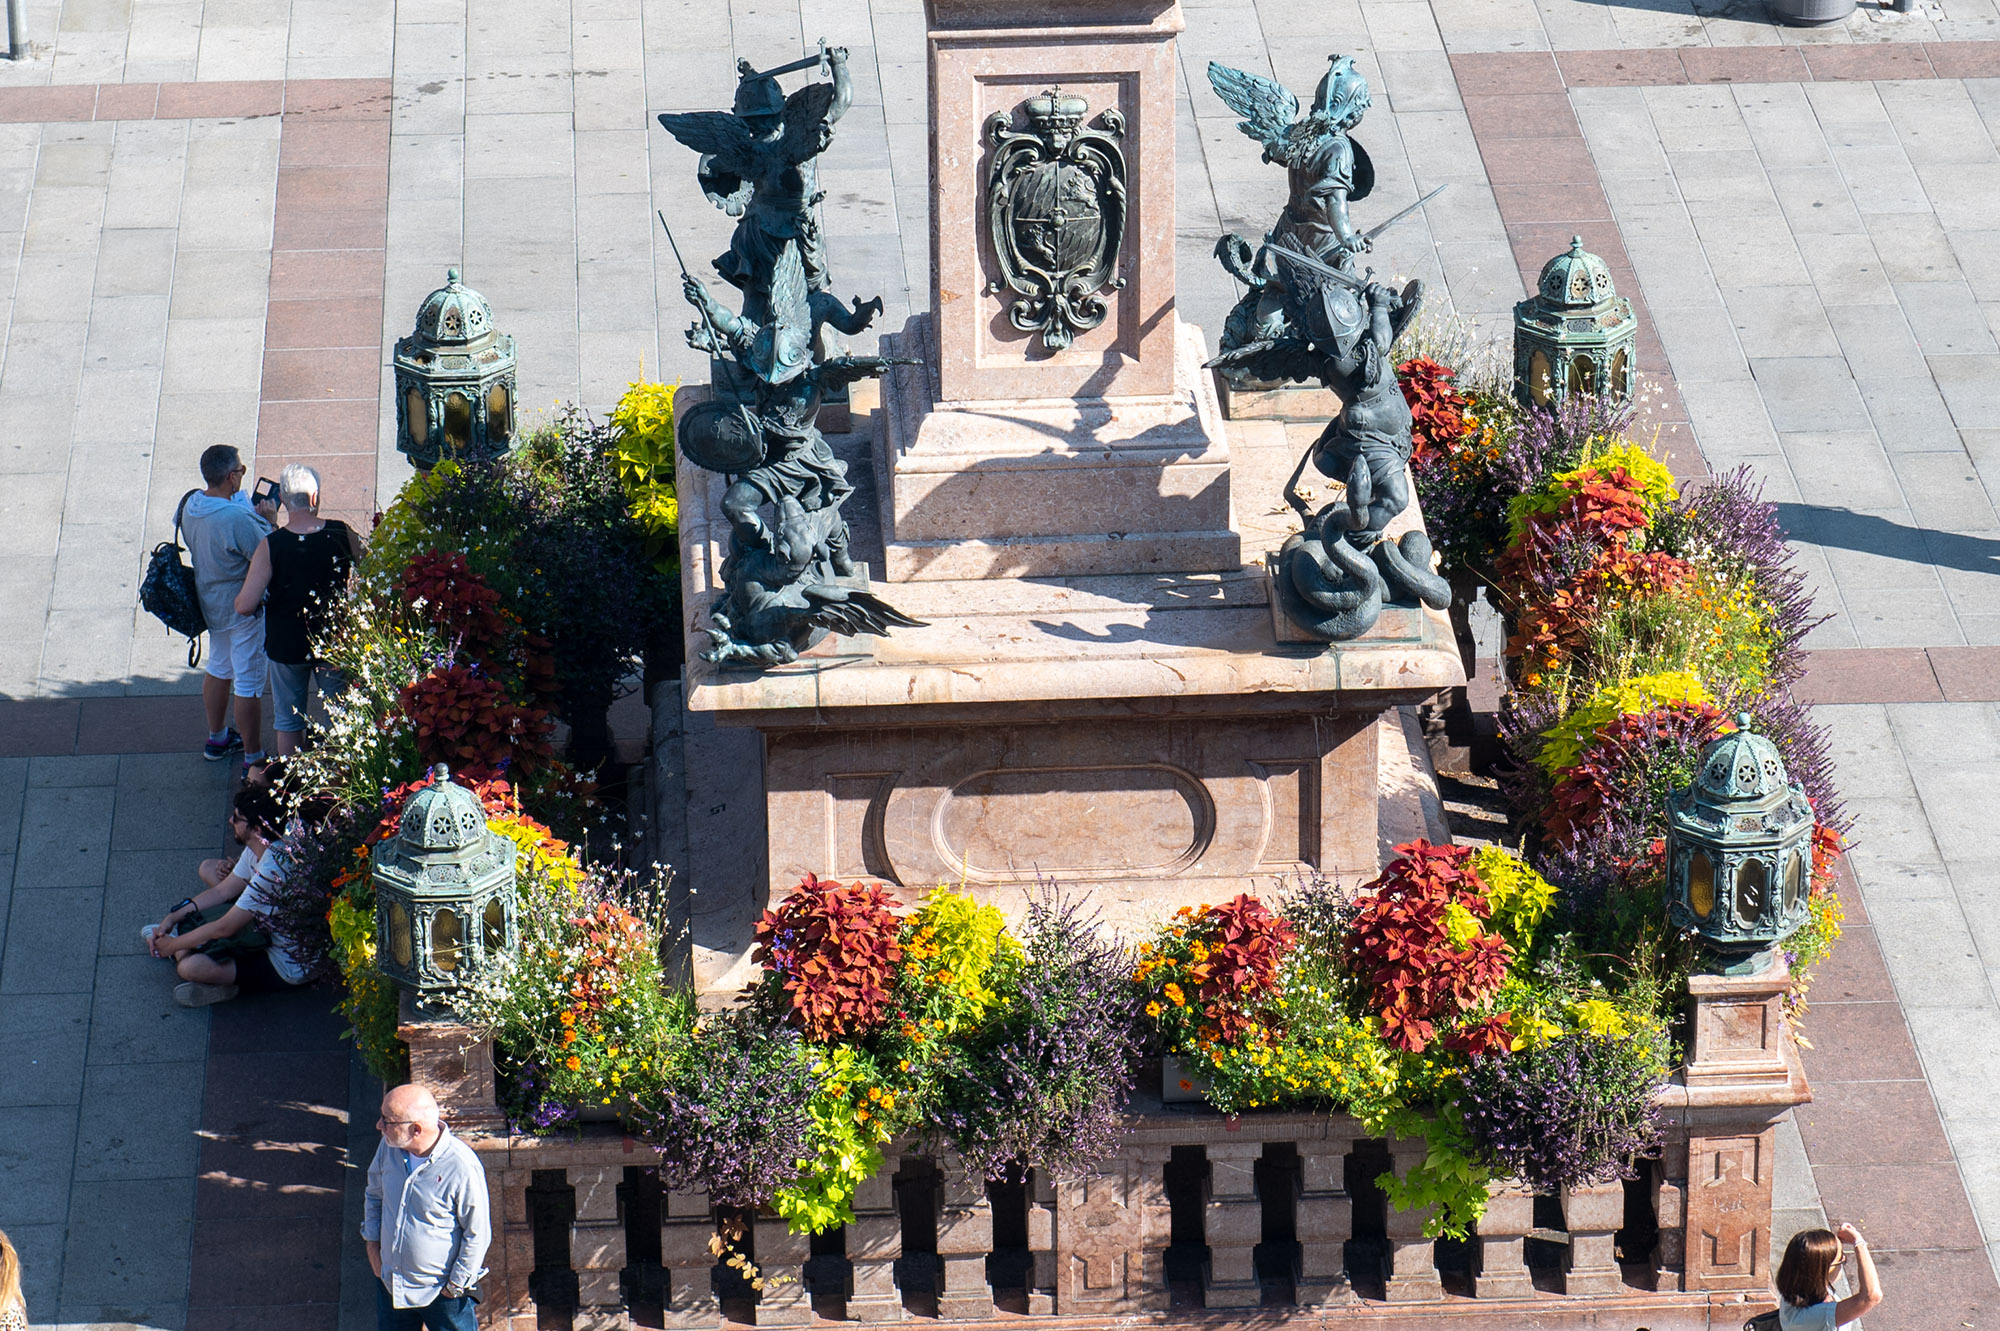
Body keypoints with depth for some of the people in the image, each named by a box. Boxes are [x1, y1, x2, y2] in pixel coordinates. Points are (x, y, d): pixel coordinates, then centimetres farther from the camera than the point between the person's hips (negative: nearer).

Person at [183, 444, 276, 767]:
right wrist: (268, 521, -11)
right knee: (249, 685, 5)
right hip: (242, 608, -8)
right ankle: (253, 758, 15)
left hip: (210, 603, 9)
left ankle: (217, 738, 45)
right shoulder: (236, 519, -34)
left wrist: (255, 518, 1)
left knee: (219, 669, 27)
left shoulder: (191, 504, -7)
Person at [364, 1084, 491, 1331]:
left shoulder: (462, 1167, -31)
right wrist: (372, 1242, 5)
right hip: (391, 1281, 6)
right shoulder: (389, 1147, -13)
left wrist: (456, 1285, -13)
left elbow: (478, 1234, -19)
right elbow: (375, 1194, 10)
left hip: (442, 1290, -6)